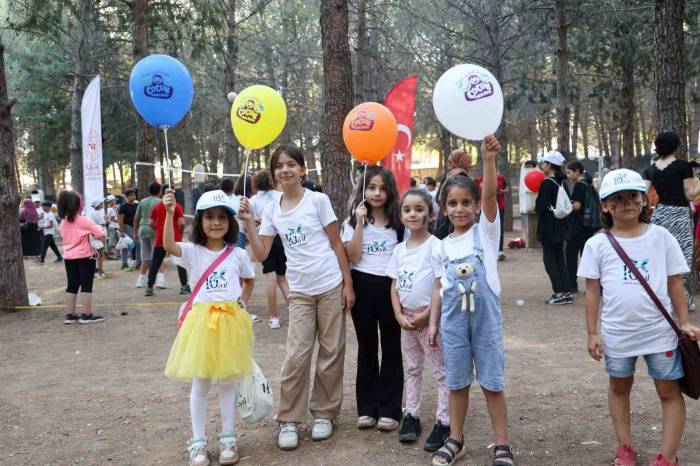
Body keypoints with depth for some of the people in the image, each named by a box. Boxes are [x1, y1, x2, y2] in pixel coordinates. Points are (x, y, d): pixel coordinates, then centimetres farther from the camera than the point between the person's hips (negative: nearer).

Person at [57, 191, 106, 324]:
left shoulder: (63, 222, 5)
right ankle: (87, 315, 0)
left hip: (68, 257, 6)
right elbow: (102, 235, -17)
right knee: (86, 286, 0)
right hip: (84, 257, -6)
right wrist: (96, 237, 3)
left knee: (72, 286, 12)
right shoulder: (84, 221, -13)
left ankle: (70, 315, 15)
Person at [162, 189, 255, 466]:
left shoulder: (238, 254, 3)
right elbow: (169, 246, -25)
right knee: (200, 384, 5)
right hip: (202, 320, -1)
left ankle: (228, 439, 21)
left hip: (231, 320, 2)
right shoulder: (192, 252, -4)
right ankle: (198, 443, 14)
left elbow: (249, 280, 22)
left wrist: (242, 299, 6)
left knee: (228, 382, 10)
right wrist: (170, 214, -37)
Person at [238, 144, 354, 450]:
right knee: (296, 356, -3)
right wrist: (248, 222, -9)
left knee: (331, 353, 6)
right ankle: (289, 421, 10)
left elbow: (337, 244, -2)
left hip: (330, 287, -2)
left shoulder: (318, 200, -5)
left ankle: (324, 413, 22)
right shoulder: (272, 211, 5)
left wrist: (348, 283, -5)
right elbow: (261, 254, 1)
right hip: (299, 292, 2)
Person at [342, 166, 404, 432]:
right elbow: (352, 256, -10)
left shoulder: (398, 222, 4)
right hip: (363, 286, 0)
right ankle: (367, 408, 17)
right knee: (366, 347, 10)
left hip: (390, 285, 0)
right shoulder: (353, 221, 3)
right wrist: (360, 222, -14)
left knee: (391, 347, 4)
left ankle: (389, 410, 11)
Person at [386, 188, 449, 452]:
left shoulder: (435, 246, -12)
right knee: (411, 368, 16)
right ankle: (412, 415, 26)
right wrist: (399, 316, -6)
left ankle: (444, 422, 6)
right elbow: (394, 286, 7)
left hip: (430, 317, -6)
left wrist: (426, 316, -17)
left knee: (440, 370, 1)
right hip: (406, 318, 6)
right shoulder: (399, 249, 5)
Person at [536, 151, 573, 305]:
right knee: (560, 258, 13)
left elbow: (540, 207, -18)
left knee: (549, 258, -1)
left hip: (548, 227, -8)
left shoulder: (546, 183, -16)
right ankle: (567, 292, 14)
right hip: (561, 226, 8)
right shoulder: (561, 182, 9)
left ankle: (559, 293, -3)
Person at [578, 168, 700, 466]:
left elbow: (675, 283, 3)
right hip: (617, 332, 1)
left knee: (669, 391, 4)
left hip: (660, 330, 0)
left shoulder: (661, 237, -2)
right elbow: (592, 291, 0)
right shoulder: (598, 245, -4)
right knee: (619, 387, 16)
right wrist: (592, 333, -2)